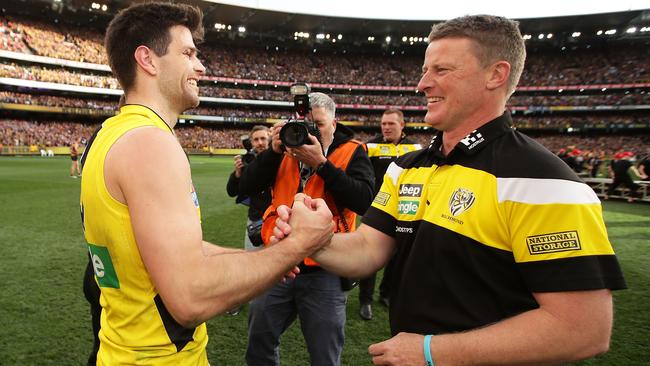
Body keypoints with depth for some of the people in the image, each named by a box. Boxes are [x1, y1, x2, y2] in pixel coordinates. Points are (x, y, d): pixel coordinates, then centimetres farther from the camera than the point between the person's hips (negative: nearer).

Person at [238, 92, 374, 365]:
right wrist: (274, 151, -15)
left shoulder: (351, 152, -3)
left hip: (324, 274, -3)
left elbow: (364, 202, -19)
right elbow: (246, 187, -4)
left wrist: (322, 164, -23)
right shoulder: (285, 150, 6)